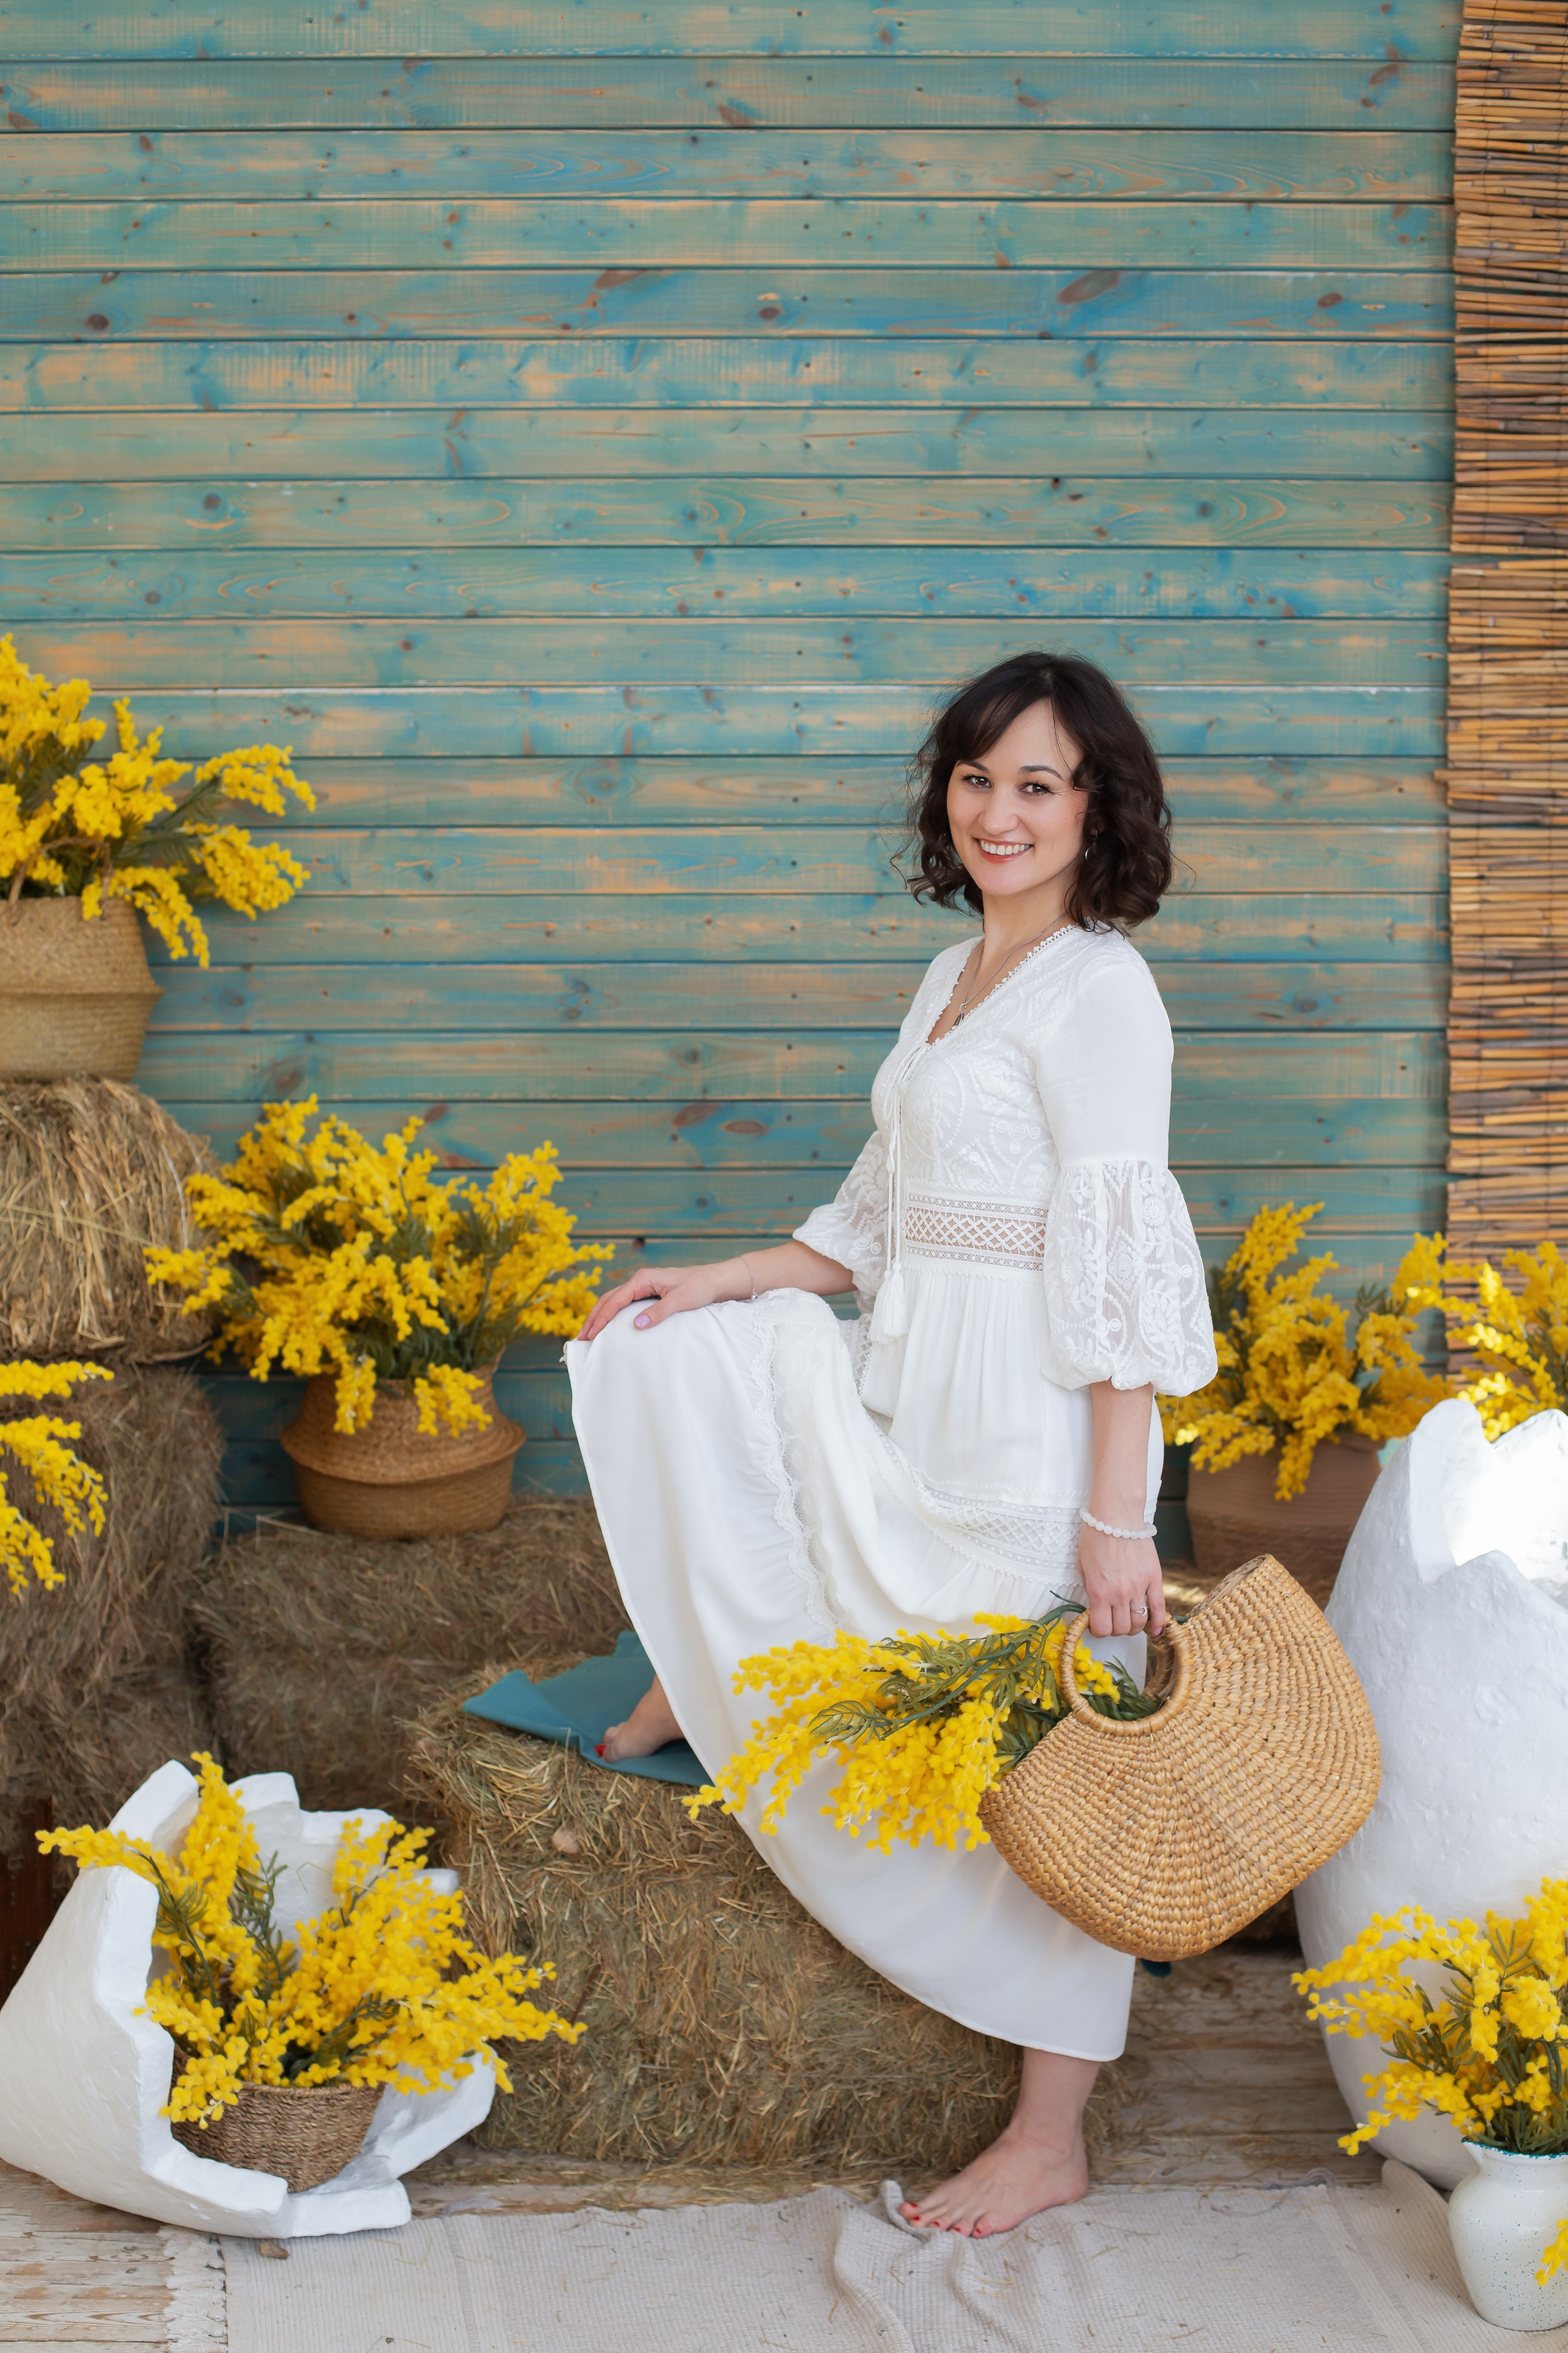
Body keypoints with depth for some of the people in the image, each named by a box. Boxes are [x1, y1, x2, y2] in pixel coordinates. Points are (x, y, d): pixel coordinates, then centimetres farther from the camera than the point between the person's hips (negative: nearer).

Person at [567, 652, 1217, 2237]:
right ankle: (709, 1676, 23)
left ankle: (1051, 2138, 9)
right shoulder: (952, 978, 14)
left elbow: (1120, 1269, -18)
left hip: (1032, 1427, -9)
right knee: (654, 1352, 13)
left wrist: (1117, 1513, -20)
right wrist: (720, 1280, 11)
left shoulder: (1099, 992, -13)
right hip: (906, 1392, 9)